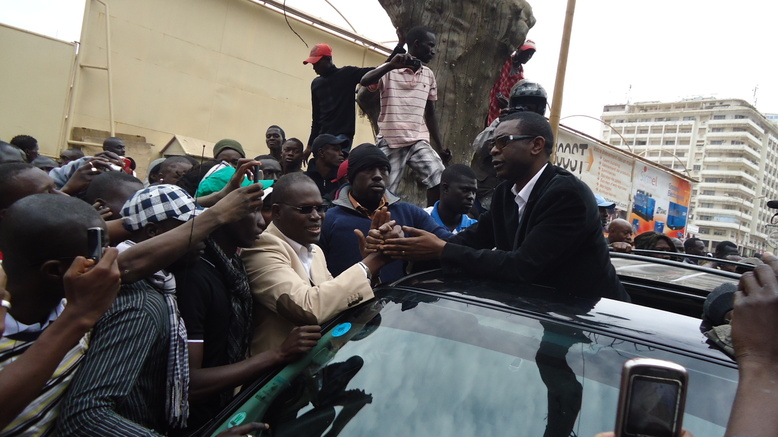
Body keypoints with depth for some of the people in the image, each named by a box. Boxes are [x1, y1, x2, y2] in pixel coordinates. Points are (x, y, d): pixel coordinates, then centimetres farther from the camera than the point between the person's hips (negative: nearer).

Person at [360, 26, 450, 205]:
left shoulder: (429, 75, 14)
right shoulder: (390, 71, -1)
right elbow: (364, 81, -21)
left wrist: (440, 146, 15)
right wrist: (391, 65, -35)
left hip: (419, 142, 4)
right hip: (390, 143, -4)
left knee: (441, 181, -15)